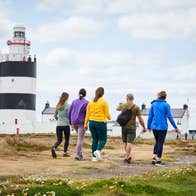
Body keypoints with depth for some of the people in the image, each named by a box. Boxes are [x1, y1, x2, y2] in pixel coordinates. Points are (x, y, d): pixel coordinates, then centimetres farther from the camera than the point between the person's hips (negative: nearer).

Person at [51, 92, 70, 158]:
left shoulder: (58, 105, 8)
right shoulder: (67, 105, -8)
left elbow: (55, 116, 15)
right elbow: (68, 115, -12)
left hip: (58, 125, 4)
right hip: (66, 125, -4)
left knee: (59, 140, 6)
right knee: (66, 139, 14)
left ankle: (54, 148, -22)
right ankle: (65, 153, 17)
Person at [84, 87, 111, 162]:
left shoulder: (91, 102, 6)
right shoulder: (104, 102, -6)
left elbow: (87, 114, 5)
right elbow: (107, 114, -4)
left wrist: (85, 124, 7)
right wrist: (109, 118, 18)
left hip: (92, 122, 4)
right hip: (101, 123, -4)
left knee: (95, 139, 13)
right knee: (103, 139, 7)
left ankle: (94, 156, 11)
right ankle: (98, 150, -20)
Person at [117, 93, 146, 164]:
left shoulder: (123, 106, 1)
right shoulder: (136, 107, -8)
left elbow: (117, 108, 27)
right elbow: (140, 119, -8)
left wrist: (120, 104, 50)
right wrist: (144, 127, 6)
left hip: (124, 127, 3)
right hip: (132, 127, -3)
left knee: (125, 142, 15)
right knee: (129, 143, -4)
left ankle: (129, 156, 17)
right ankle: (126, 158, -7)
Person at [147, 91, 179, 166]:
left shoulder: (153, 104, 4)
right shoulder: (166, 105, -6)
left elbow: (150, 116, 6)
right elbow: (169, 117, -7)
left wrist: (149, 127, 14)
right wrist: (175, 127, -1)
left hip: (154, 127, 4)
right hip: (162, 127, -4)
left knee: (157, 142, 19)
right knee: (160, 143, 3)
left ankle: (154, 158, 7)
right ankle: (158, 160, 5)